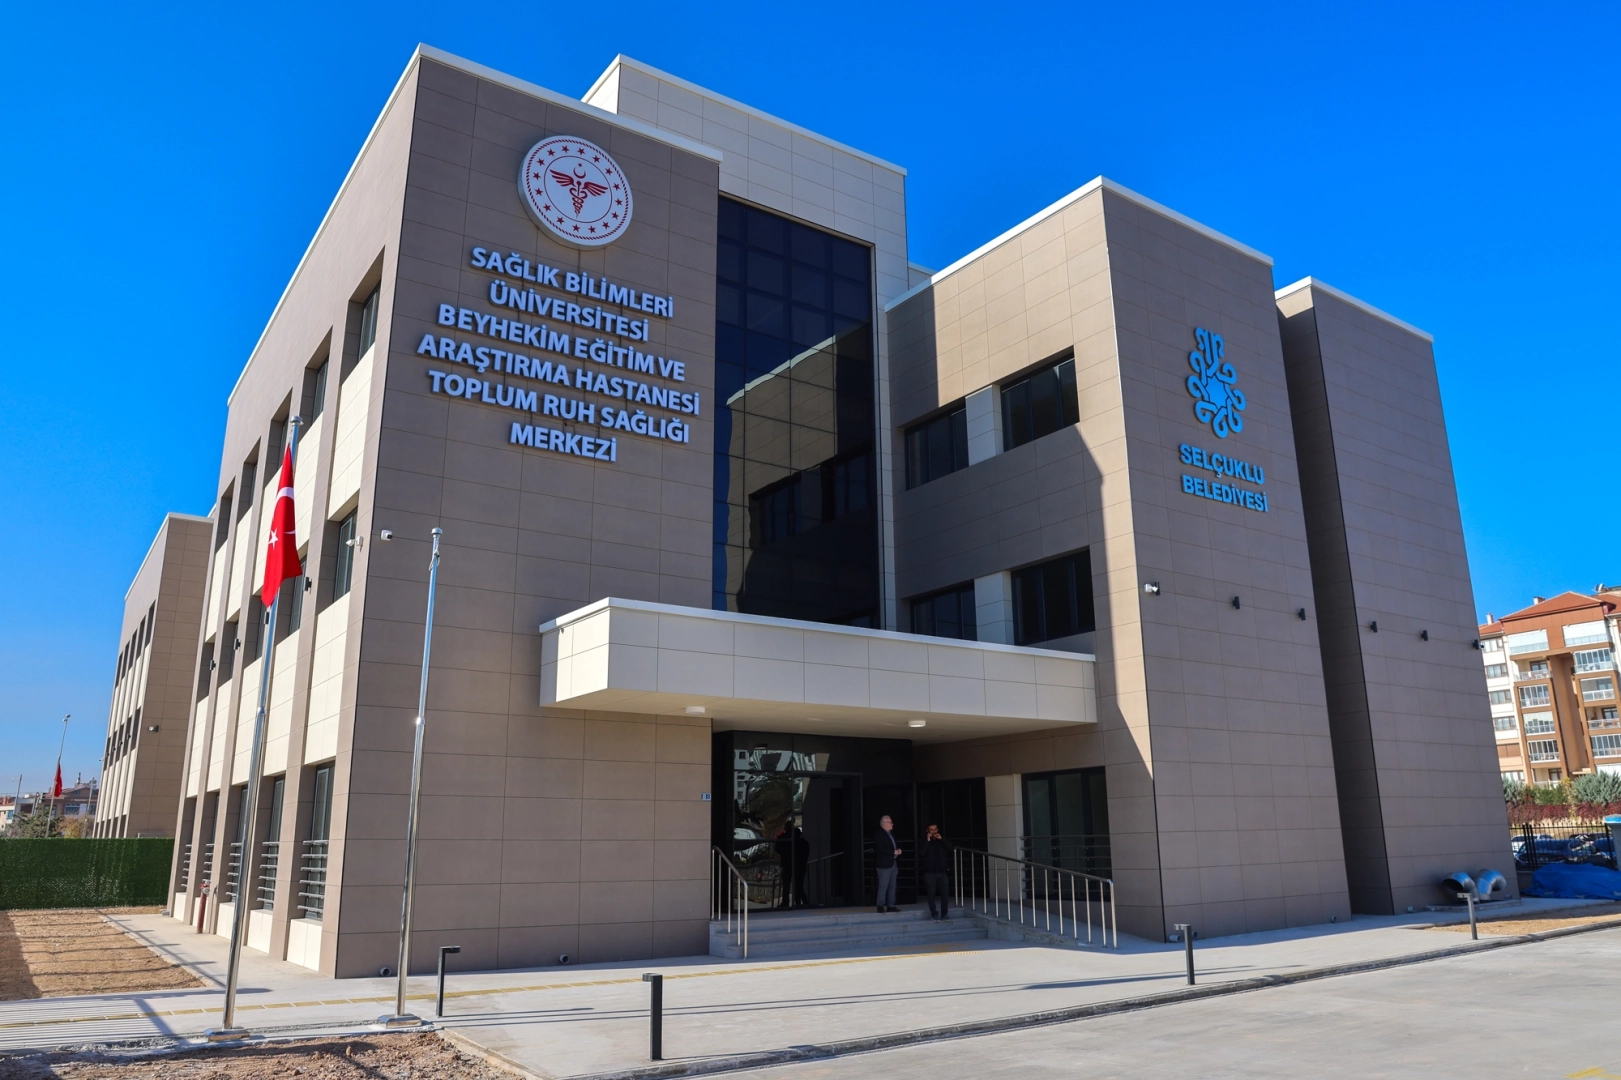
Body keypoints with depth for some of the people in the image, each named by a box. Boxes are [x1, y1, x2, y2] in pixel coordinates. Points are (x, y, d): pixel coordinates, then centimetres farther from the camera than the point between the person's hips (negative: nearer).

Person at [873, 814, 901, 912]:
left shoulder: (891, 833, 15)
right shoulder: (880, 834, -12)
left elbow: (896, 844, 25)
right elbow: (880, 848, -22)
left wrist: (898, 849, 2)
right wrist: (893, 852, -18)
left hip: (893, 863, 9)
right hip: (884, 864, -9)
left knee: (892, 886, 11)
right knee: (883, 886, -7)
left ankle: (890, 905, 16)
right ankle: (881, 906, -3)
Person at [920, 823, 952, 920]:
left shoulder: (942, 840, 12)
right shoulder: (925, 840, 3)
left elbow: (950, 847, -5)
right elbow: (922, 853, -12)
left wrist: (941, 839, -14)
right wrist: (928, 840, -16)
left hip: (942, 870, 2)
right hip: (930, 871, -2)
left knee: (945, 892, -2)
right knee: (931, 893, -2)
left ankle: (944, 913, 5)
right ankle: (934, 914, 2)